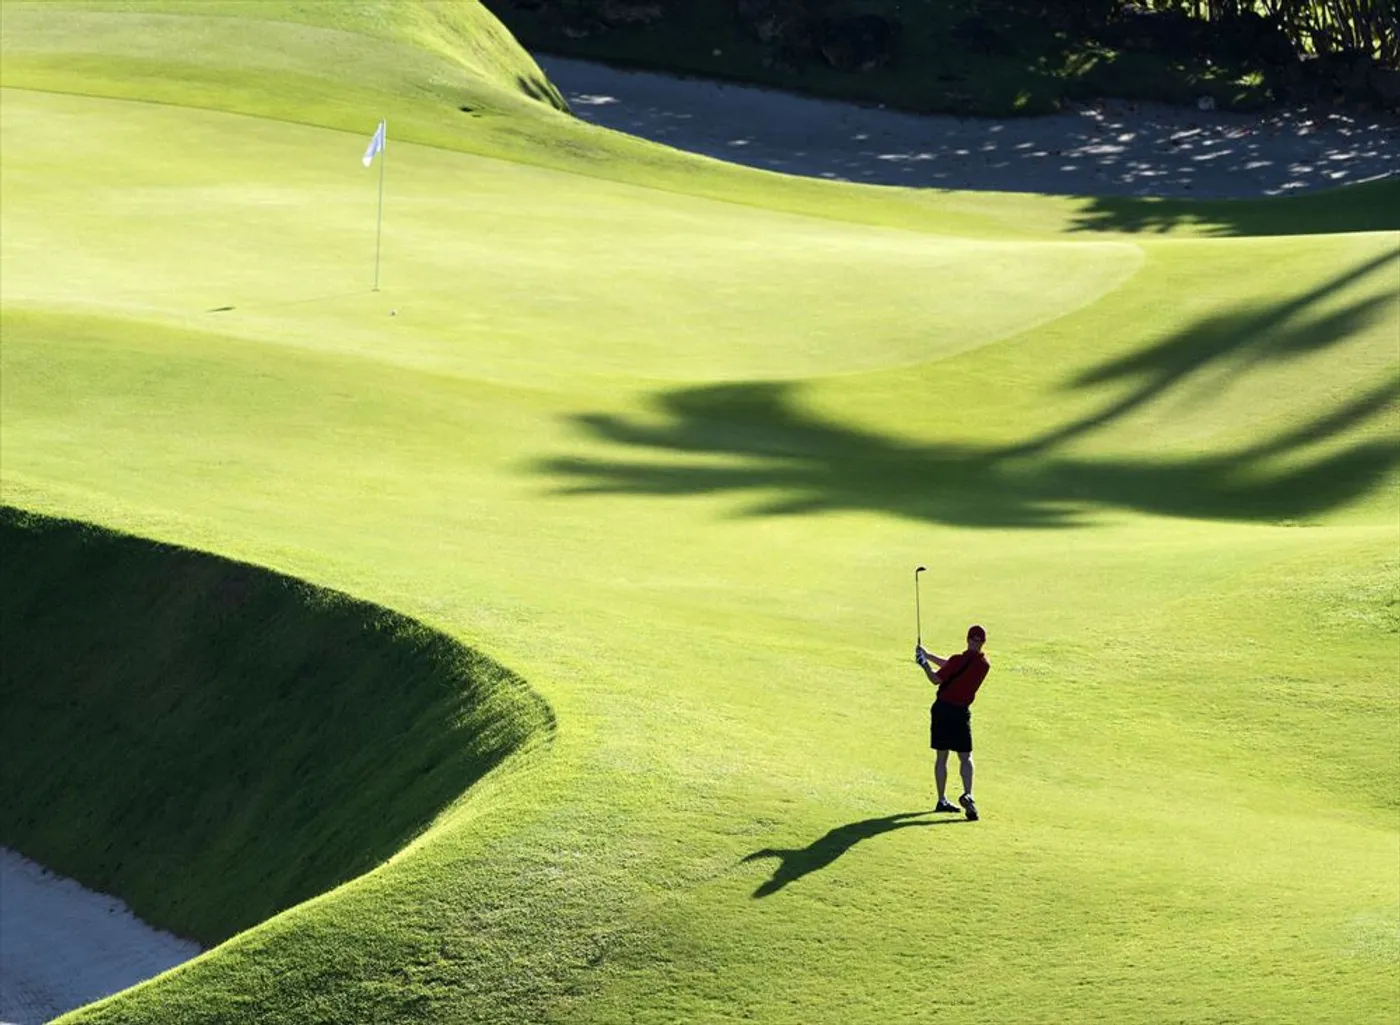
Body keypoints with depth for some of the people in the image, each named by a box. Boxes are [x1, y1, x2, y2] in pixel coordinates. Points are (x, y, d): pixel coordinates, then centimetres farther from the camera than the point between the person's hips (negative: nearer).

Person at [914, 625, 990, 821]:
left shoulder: (959, 660, -15)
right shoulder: (984, 665, 0)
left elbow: (936, 679, -9)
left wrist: (924, 663, 6)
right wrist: (927, 655, 13)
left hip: (942, 708, -1)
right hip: (961, 712, 1)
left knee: (941, 757, 9)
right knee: (965, 757, 7)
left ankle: (942, 800, 14)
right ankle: (967, 795, -16)